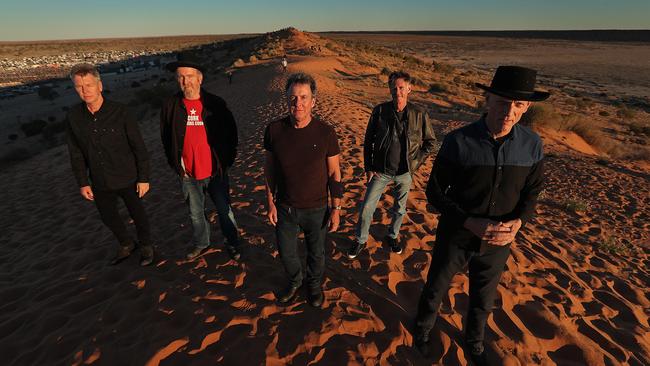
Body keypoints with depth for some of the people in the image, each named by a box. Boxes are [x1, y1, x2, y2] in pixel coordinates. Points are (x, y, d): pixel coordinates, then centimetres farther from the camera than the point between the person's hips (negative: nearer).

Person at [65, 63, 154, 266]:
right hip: (100, 184, 4)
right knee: (108, 217, 20)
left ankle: (146, 245, 40)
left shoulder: (120, 112, -16)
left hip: (127, 180, -4)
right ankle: (126, 245, 47)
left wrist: (143, 178, -11)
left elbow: (139, 147, -12)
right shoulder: (73, 117, -5)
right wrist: (83, 183, 4)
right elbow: (76, 153, 4)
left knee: (138, 214, 13)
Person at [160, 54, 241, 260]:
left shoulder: (215, 103, -10)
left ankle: (232, 244, 34)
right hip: (187, 175, 2)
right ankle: (201, 243, 43)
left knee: (225, 212, 12)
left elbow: (231, 133, -1)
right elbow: (166, 138, 8)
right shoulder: (170, 105, -4)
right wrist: (175, 164, 3)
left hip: (215, 172, -2)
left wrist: (226, 161, -3)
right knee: (196, 214, 20)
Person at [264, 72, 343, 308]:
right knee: (286, 253, 20)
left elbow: (334, 174, -8)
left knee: (316, 253, 20)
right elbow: (269, 168, 0)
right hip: (285, 208, 2)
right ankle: (295, 281, 53)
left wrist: (336, 209, -6)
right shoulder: (274, 130, -13)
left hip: (316, 209, -1)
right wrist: (270, 202, 0)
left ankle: (314, 284, 52)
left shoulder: (325, 133, -17)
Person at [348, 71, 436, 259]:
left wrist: (416, 162, -3)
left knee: (399, 209, 18)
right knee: (366, 208, 3)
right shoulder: (379, 111, -8)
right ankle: (360, 240, 26)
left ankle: (393, 236, 44)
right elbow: (368, 140, 0)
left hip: (404, 173, 1)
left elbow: (430, 142, 5)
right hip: (381, 171, 0)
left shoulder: (419, 114, -9)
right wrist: (368, 167, -2)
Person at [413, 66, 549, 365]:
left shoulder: (532, 145, -11)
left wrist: (517, 223, -17)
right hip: (455, 237, -2)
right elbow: (435, 192, -14)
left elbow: (531, 193, 2)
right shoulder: (458, 141, -22)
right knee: (435, 290, 20)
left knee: (483, 299, 25)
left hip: (498, 241, 3)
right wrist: (470, 223, -25)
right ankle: (423, 329, 53)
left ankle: (474, 340, 56)